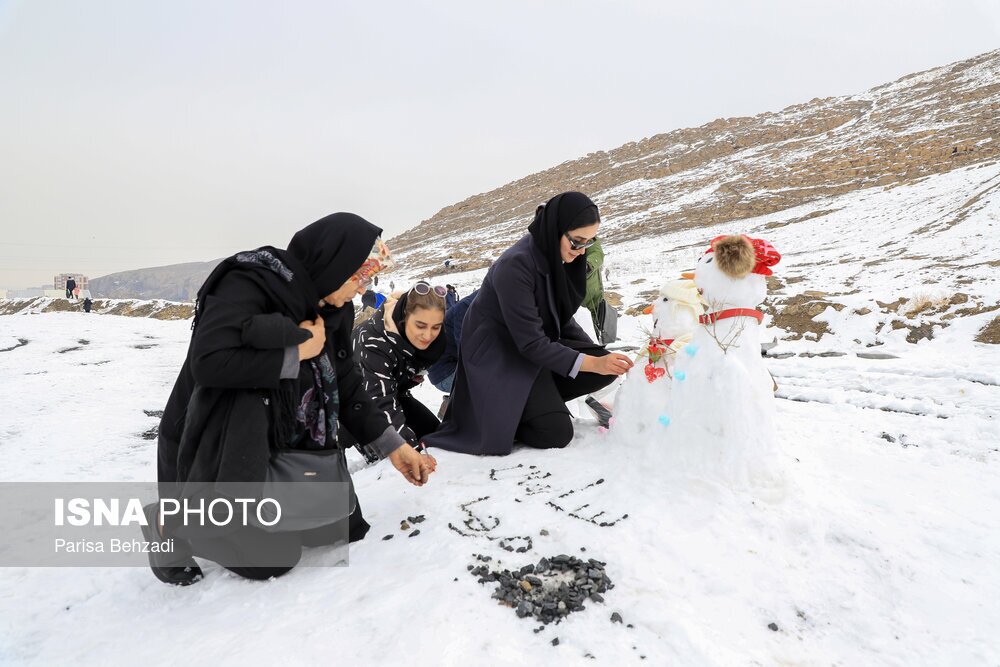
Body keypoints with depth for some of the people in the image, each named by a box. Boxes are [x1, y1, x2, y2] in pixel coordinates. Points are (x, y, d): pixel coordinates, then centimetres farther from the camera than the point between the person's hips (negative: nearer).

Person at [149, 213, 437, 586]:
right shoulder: (249, 283, -21)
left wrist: (392, 446, 0)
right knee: (273, 556, -9)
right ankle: (172, 522, 13)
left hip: (280, 446, 8)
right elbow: (208, 363, -34)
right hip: (217, 450, -7)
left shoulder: (331, 311, 1)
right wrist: (297, 353, -24)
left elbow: (347, 388, 5)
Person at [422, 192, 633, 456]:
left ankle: (538, 401, 2)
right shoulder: (515, 265, -28)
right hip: (498, 355, -8)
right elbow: (530, 343, -28)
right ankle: (498, 413, 5)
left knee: (607, 368, -8)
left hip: (539, 344, 8)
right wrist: (592, 363, -30)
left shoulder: (558, 257, -4)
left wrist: (596, 353, -4)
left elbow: (560, 317, 7)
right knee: (556, 432, -18)